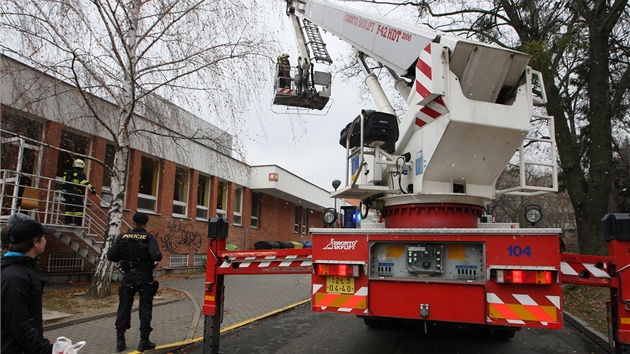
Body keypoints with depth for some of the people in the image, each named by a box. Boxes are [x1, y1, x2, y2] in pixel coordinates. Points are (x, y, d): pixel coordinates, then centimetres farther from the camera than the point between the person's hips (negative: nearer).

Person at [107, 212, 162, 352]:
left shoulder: (122, 237, -1)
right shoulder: (149, 238, -11)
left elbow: (110, 255, -4)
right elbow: (156, 256, -23)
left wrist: (124, 256, 12)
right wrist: (157, 256, -1)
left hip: (128, 277, 3)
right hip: (145, 278, -2)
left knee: (124, 308, 12)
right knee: (145, 309, 6)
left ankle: (120, 340, 15)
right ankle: (144, 341, 9)